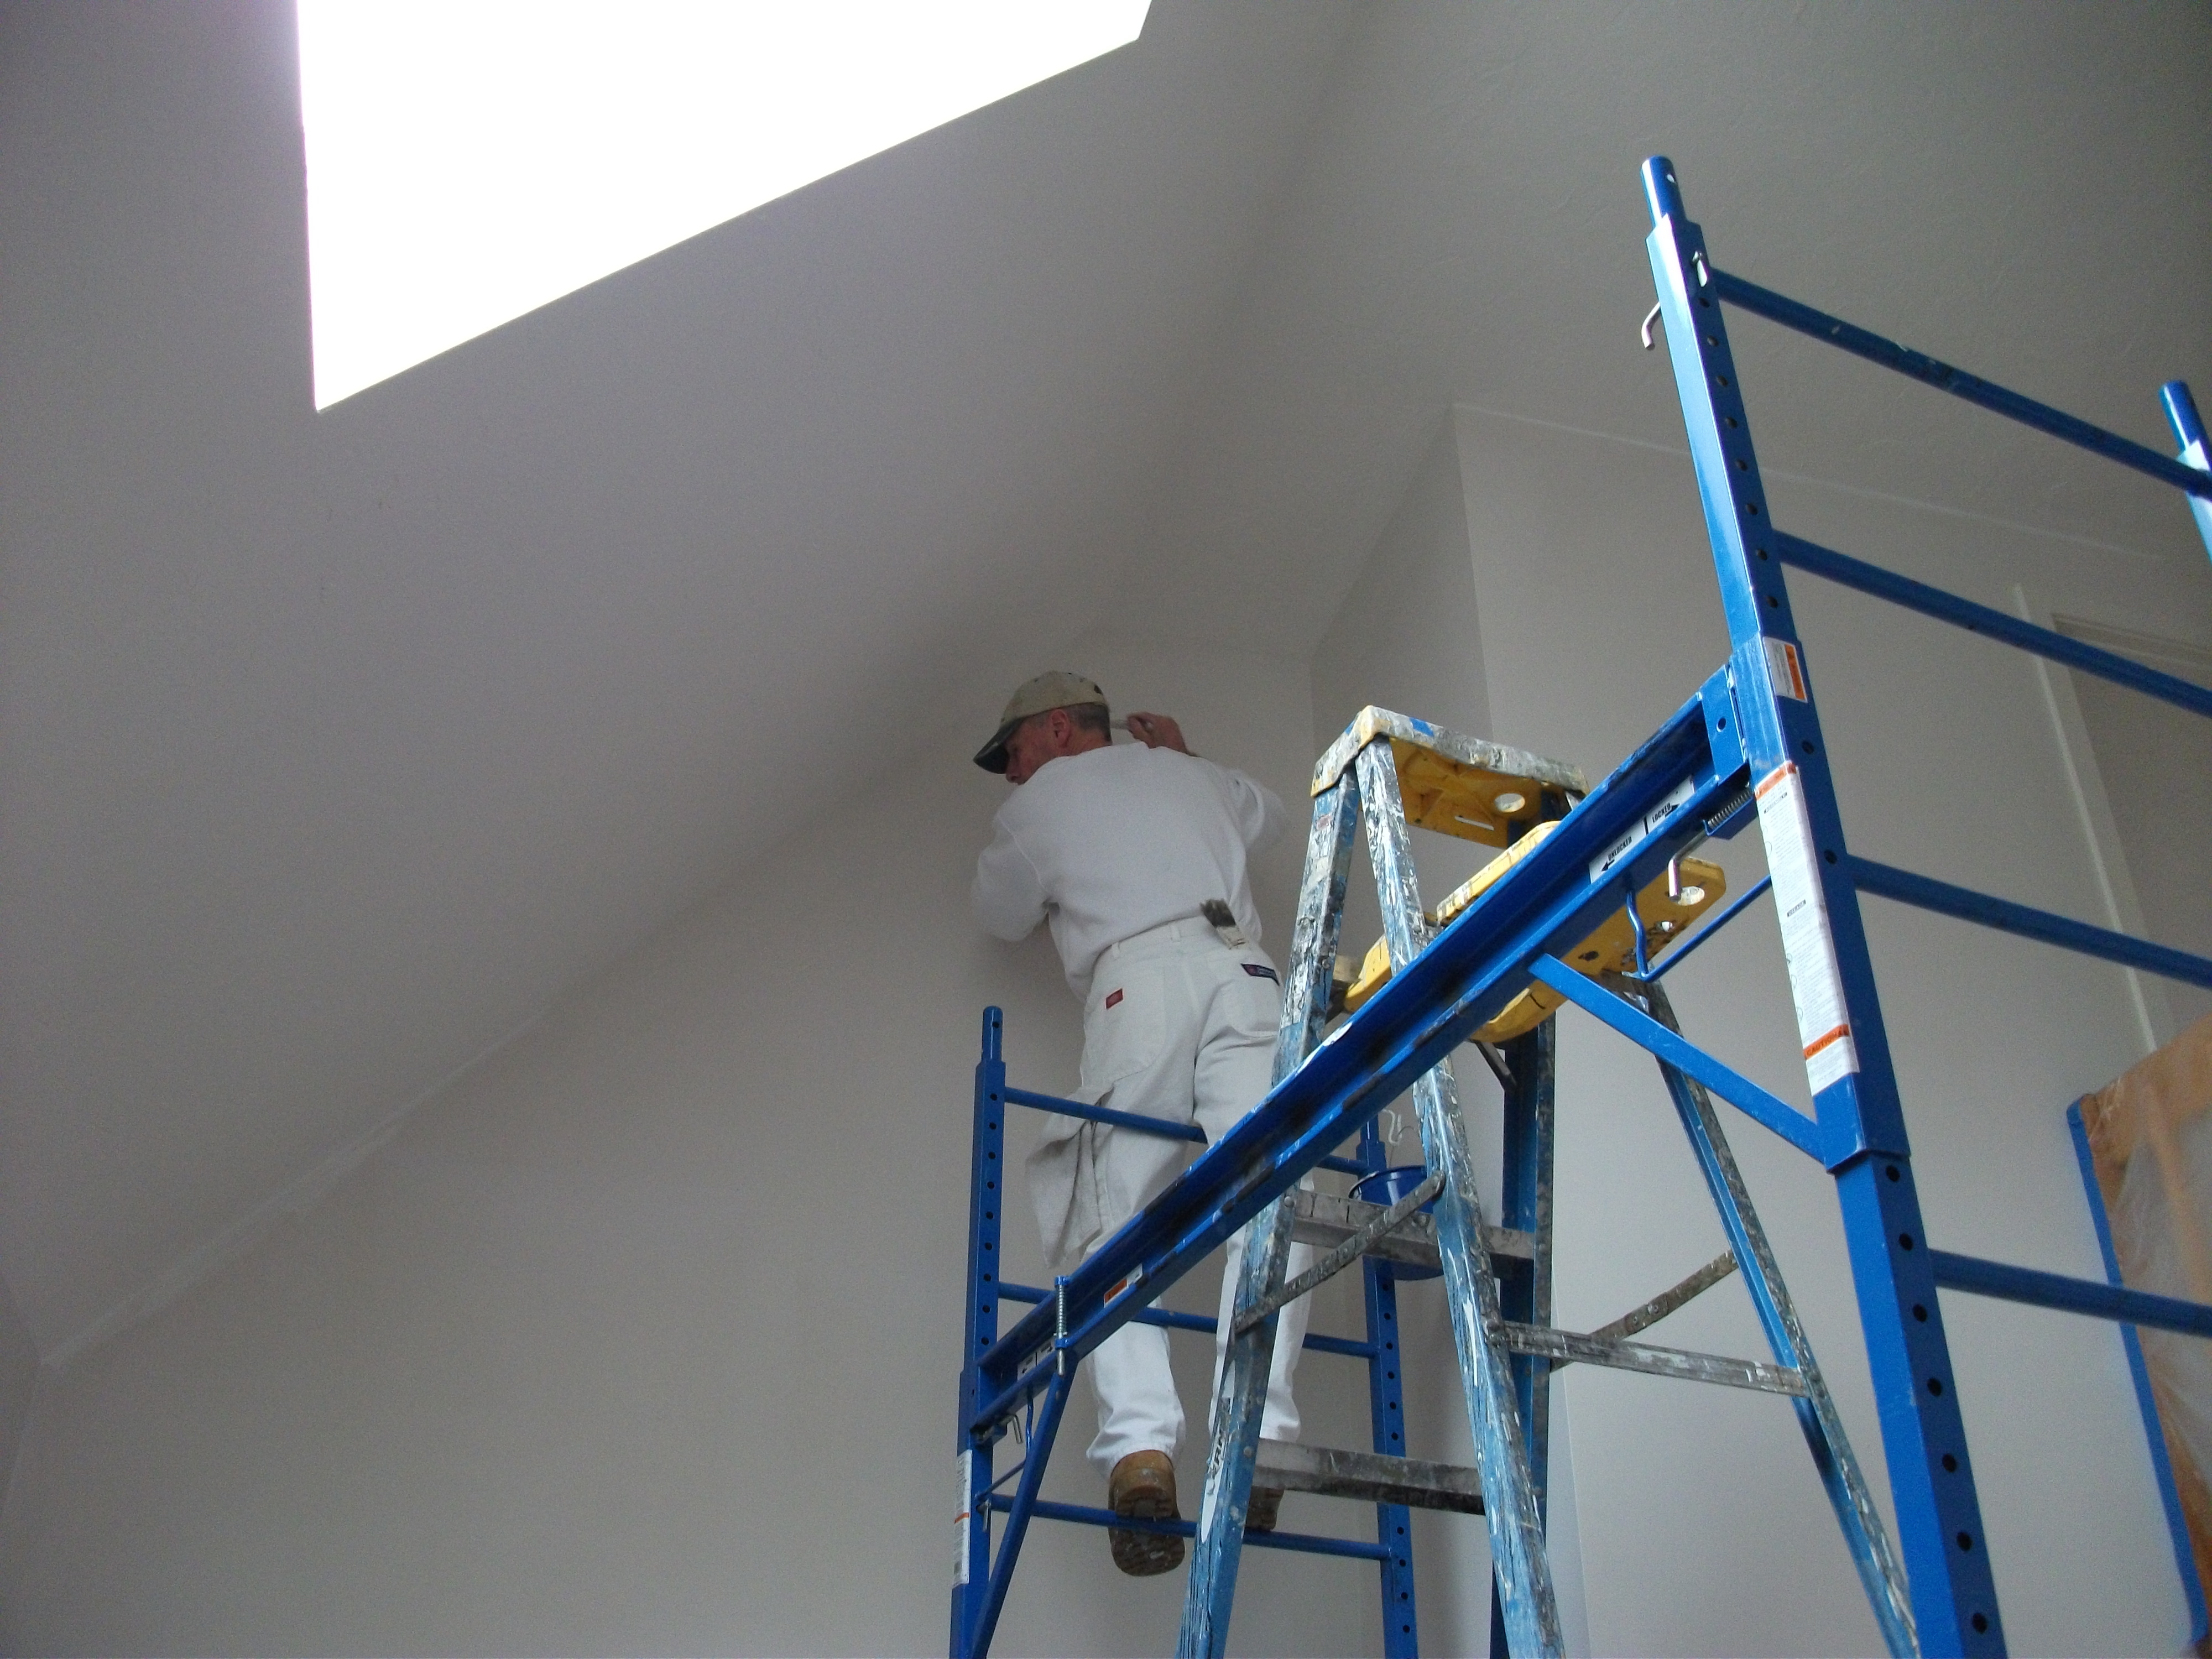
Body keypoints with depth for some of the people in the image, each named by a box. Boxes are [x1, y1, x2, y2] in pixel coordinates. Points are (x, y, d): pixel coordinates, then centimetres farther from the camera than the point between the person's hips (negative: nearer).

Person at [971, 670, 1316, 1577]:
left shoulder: (1031, 808, 22)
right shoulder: (1187, 773, 33)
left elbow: (1003, 917, 37)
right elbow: (1270, 814, 54)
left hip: (1136, 981, -3)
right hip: (1244, 972, 3)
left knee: (1111, 1225, -2)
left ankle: (1141, 1444, -21)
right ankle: (1256, 1435, -26)